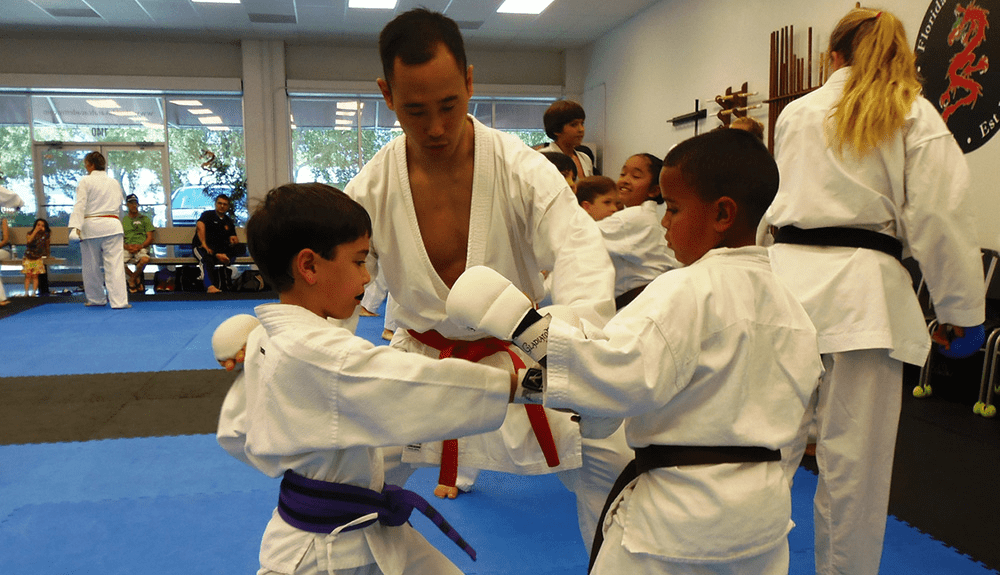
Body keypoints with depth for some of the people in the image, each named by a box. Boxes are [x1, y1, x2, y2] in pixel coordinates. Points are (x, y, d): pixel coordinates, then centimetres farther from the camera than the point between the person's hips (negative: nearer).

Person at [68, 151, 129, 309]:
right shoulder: (114, 183, 12)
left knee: (91, 265, 11)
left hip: (91, 226, -2)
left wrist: (76, 227, -14)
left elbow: (80, 205, -9)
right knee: (114, 264, -4)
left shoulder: (85, 181, -1)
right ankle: (119, 301, -11)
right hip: (112, 226, 2)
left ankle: (96, 299, 23)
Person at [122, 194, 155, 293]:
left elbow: (150, 238, 8)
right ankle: (137, 279, -4)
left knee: (145, 259, -38)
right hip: (126, 248, 2)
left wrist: (140, 246, -11)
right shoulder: (122, 220, 20)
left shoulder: (145, 219, 16)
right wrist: (127, 246, -9)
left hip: (141, 247, -2)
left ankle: (132, 279, -6)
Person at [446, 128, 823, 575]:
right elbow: (795, 406, 13)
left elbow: (623, 373, -34)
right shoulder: (788, 304, 4)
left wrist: (525, 325, -33)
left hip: (679, 516, -8)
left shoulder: (685, 291, -22)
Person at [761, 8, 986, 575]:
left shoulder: (796, 113, 14)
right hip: (863, 288, -2)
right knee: (854, 455, 7)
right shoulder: (915, 116, 5)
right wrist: (958, 307, 8)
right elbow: (940, 216, 0)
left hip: (787, 276, 3)